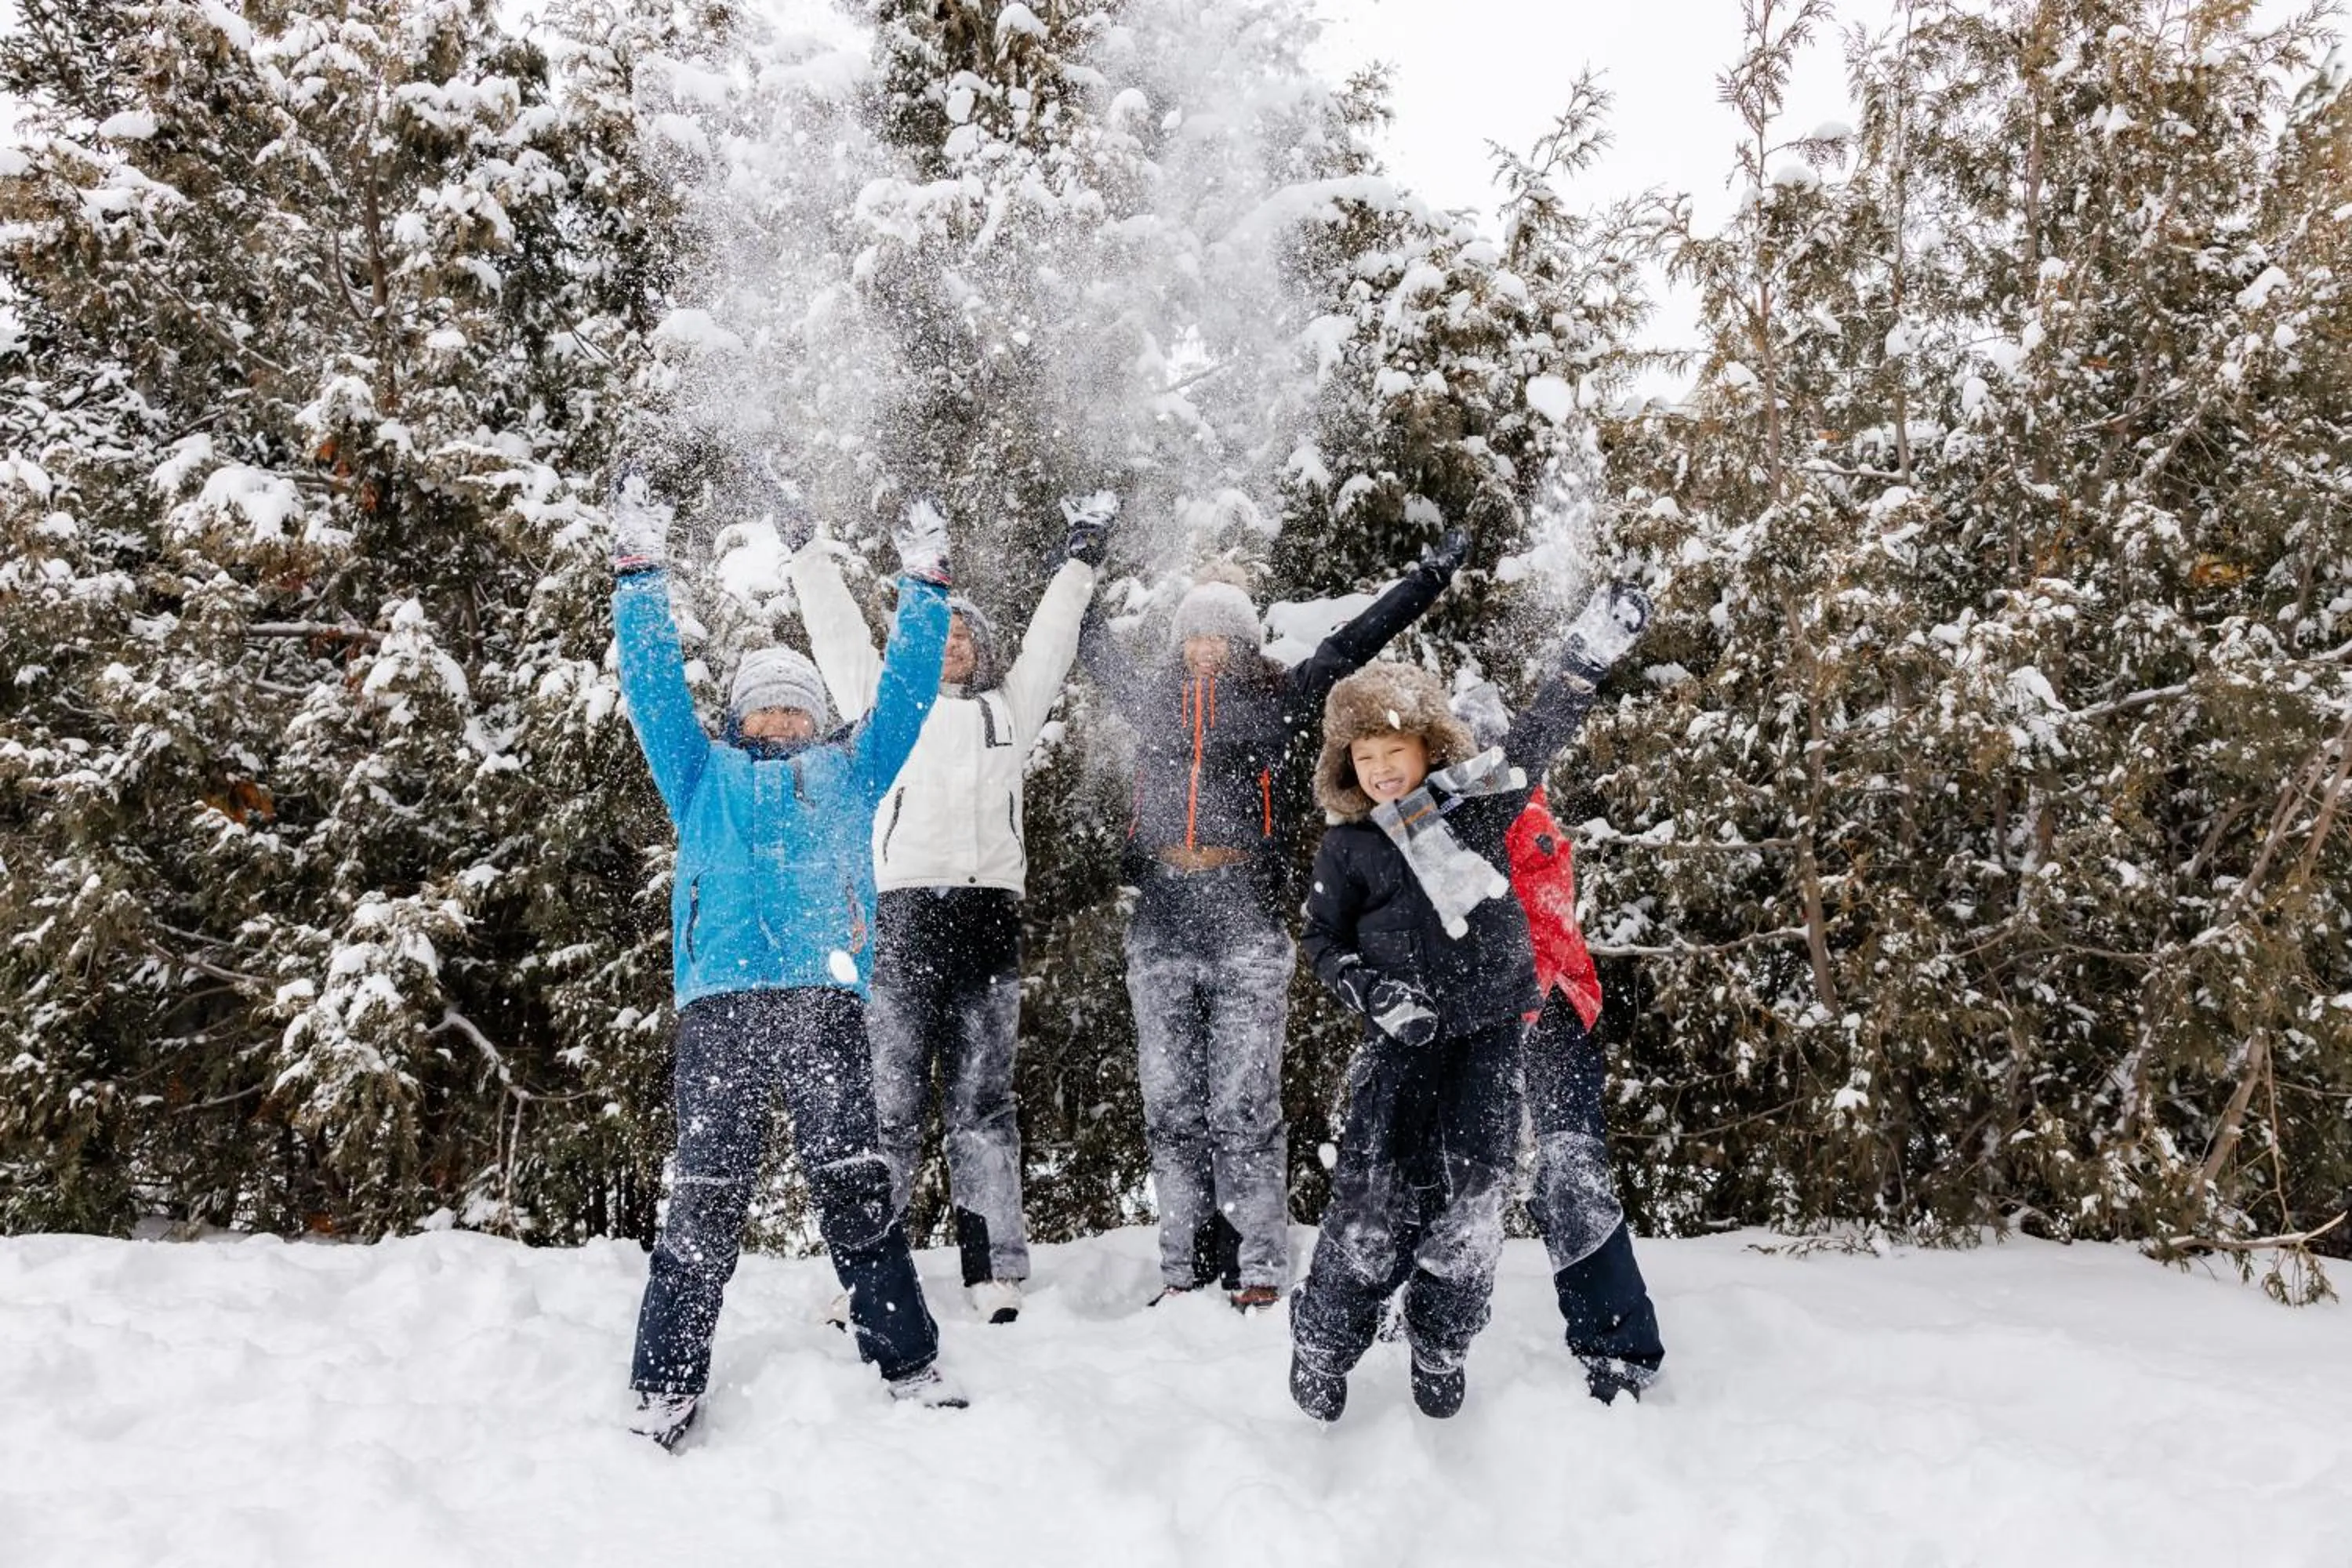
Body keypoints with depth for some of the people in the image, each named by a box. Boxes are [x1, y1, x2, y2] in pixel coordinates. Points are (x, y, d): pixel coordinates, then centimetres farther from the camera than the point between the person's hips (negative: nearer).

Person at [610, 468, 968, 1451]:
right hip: (718, 1004, 0)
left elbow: (905, 689, 22)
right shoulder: (705, 776, 24)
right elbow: (655, 683, 19)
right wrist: (640, 571, 14)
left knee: (855, 1191, -2)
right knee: (704, 1201, -2)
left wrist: (923, 585, 19)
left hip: (824, 1002, 0)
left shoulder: (848, 772, 24)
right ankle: (665, 1392, 3)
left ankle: (910, 1368, 4)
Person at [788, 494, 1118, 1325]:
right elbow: (837, 631, 23)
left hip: (988, 910, 1)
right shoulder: (883, 699, 20)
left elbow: (1048, 639, 28)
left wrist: (1082, 558, 31)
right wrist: (808, 552, 27)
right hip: (899, 910, -1)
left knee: (982, 1100, 3)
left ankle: (996, 1277, 2)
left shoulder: (1008, 706, 24)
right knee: (889, 1098, -4)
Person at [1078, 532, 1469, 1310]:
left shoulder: (1277, 699, 8)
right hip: (1160, 930, 3)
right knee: (1170, 1107, 5)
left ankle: (1259, 1266, 5)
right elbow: (1095, 646, 31)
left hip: (1247, 931, -3)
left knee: (1245, 1106, -3)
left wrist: (1432, 574, 11)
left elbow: (1354, 642, 10)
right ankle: (1184, 1266, 14)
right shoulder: (1152, 699, 16)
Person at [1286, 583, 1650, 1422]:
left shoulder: (1477, 795, 3)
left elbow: (1539, 733, 10)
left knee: (1474, 1193, -3)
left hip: (1493, 1028, 1)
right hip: (1404, 1038, -1)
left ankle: (1440, 1349, 15)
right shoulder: (1347, 844, 3)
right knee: (1377, 1194, -8)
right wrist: (1375, 992, -8)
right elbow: (1324, 939, 9)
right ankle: (1321, 1342, 9)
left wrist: (1591, 651, 3)